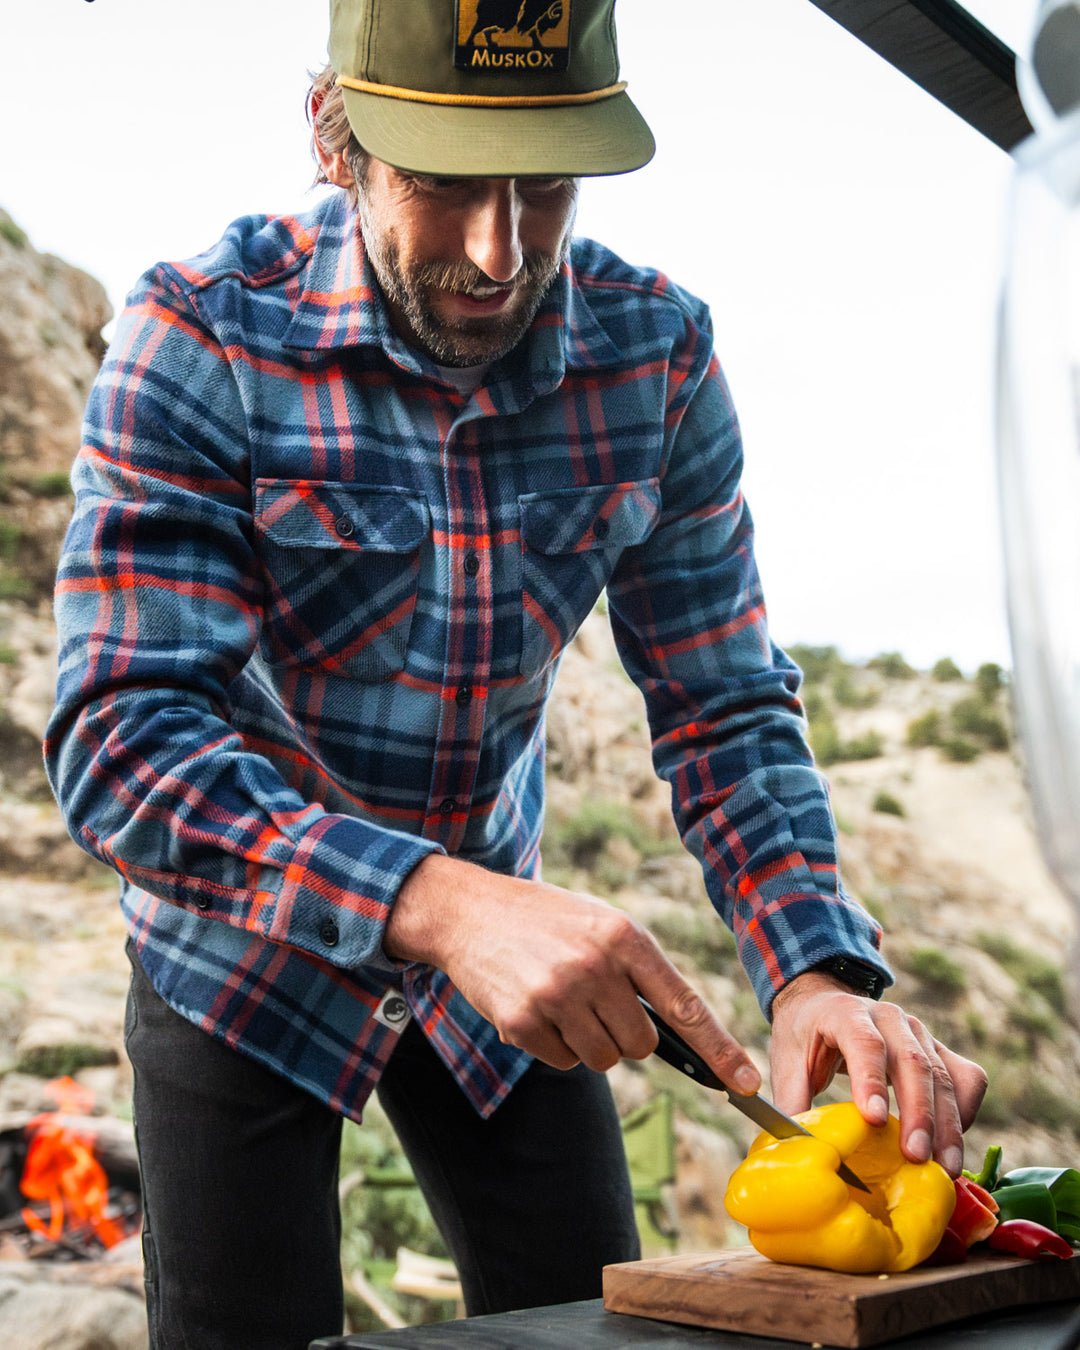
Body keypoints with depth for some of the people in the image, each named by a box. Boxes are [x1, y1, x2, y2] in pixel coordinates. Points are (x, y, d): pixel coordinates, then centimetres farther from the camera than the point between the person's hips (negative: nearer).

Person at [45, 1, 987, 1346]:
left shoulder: (657, 353, -12)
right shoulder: (203, 335, -23)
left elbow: (726, 708, -8)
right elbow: (121, 738, -31)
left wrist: (818, 973, -25)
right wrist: (438, 905, -45)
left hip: (507, 937, 3)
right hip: (244, 957, -3)